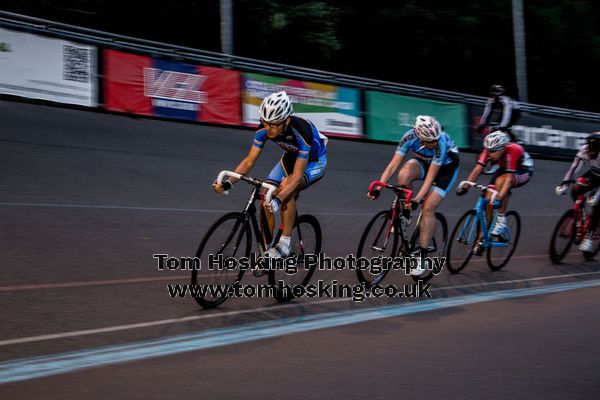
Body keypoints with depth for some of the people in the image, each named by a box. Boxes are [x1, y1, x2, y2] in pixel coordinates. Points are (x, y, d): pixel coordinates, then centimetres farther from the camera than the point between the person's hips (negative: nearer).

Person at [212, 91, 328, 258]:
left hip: (314, 161, -5)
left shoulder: (302, 131, -38)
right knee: (265, 197, -14)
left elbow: (298, 175, -39)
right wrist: (228, 183, -33)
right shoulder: (264, 129, -23)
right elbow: (249, 161, -17)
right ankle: (267, 250, 0)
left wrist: (278, 200, -53)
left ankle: (285, 244, -25)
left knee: (286, 185, -34)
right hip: (291, 157, 5)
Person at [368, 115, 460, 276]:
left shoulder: (440, 143, -37)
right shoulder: (410, 136, -28)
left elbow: (430, 177, -34)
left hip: (446, 166, -3)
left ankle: (422, 256, -6)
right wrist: (378, 187, -36)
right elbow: (393, 165, -26)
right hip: (424, 162, 4)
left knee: (428, 208, -15)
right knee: (404, 174, -30)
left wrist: (417, 200, -41)